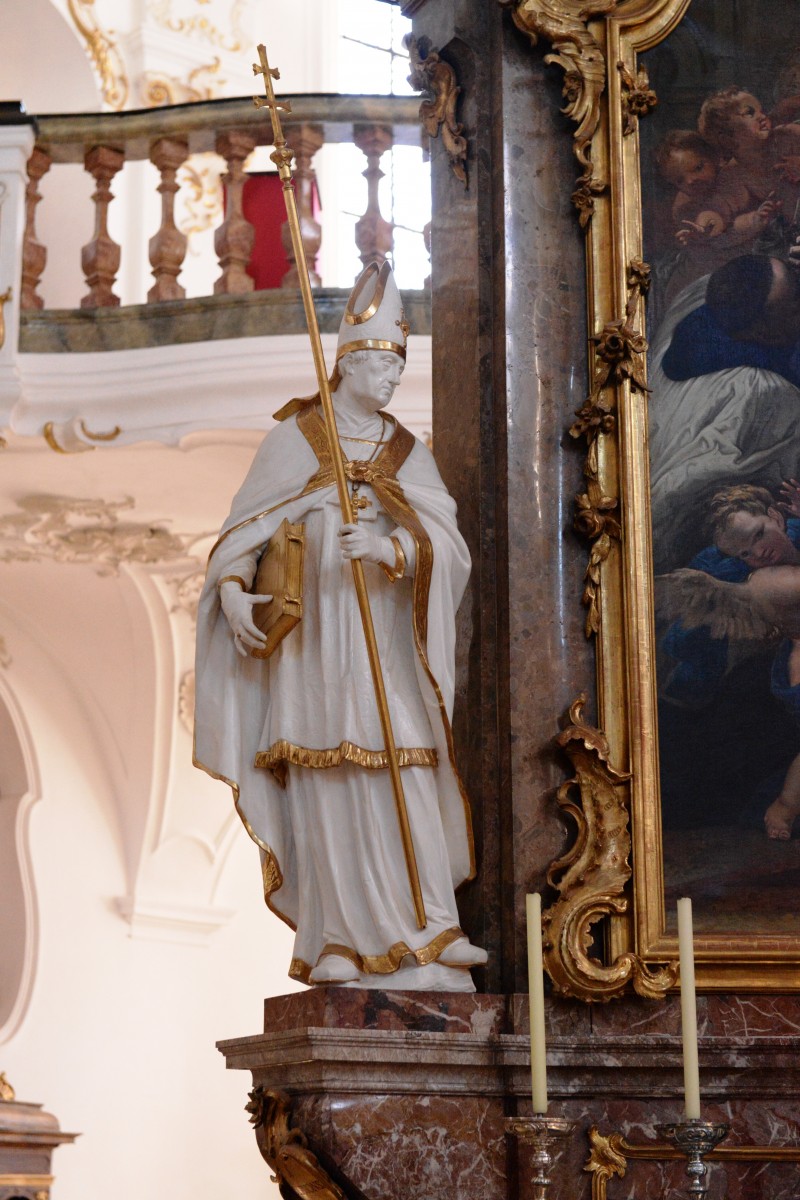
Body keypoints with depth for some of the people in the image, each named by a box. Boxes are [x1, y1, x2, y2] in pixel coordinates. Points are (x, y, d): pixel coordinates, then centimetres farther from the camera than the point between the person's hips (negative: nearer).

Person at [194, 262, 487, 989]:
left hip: (386, 639, 2)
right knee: (323, 785, -4)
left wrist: (389, 548, -23)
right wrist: (233, 590, -18)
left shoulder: (407, 453, 12)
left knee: (404, 781, -9)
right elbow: (245, 527, 1)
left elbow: (443, 540, -3)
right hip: (312, 635, -2)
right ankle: (338, 945, -1)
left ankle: (424, 937, -10)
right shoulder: (295, 438, 6)